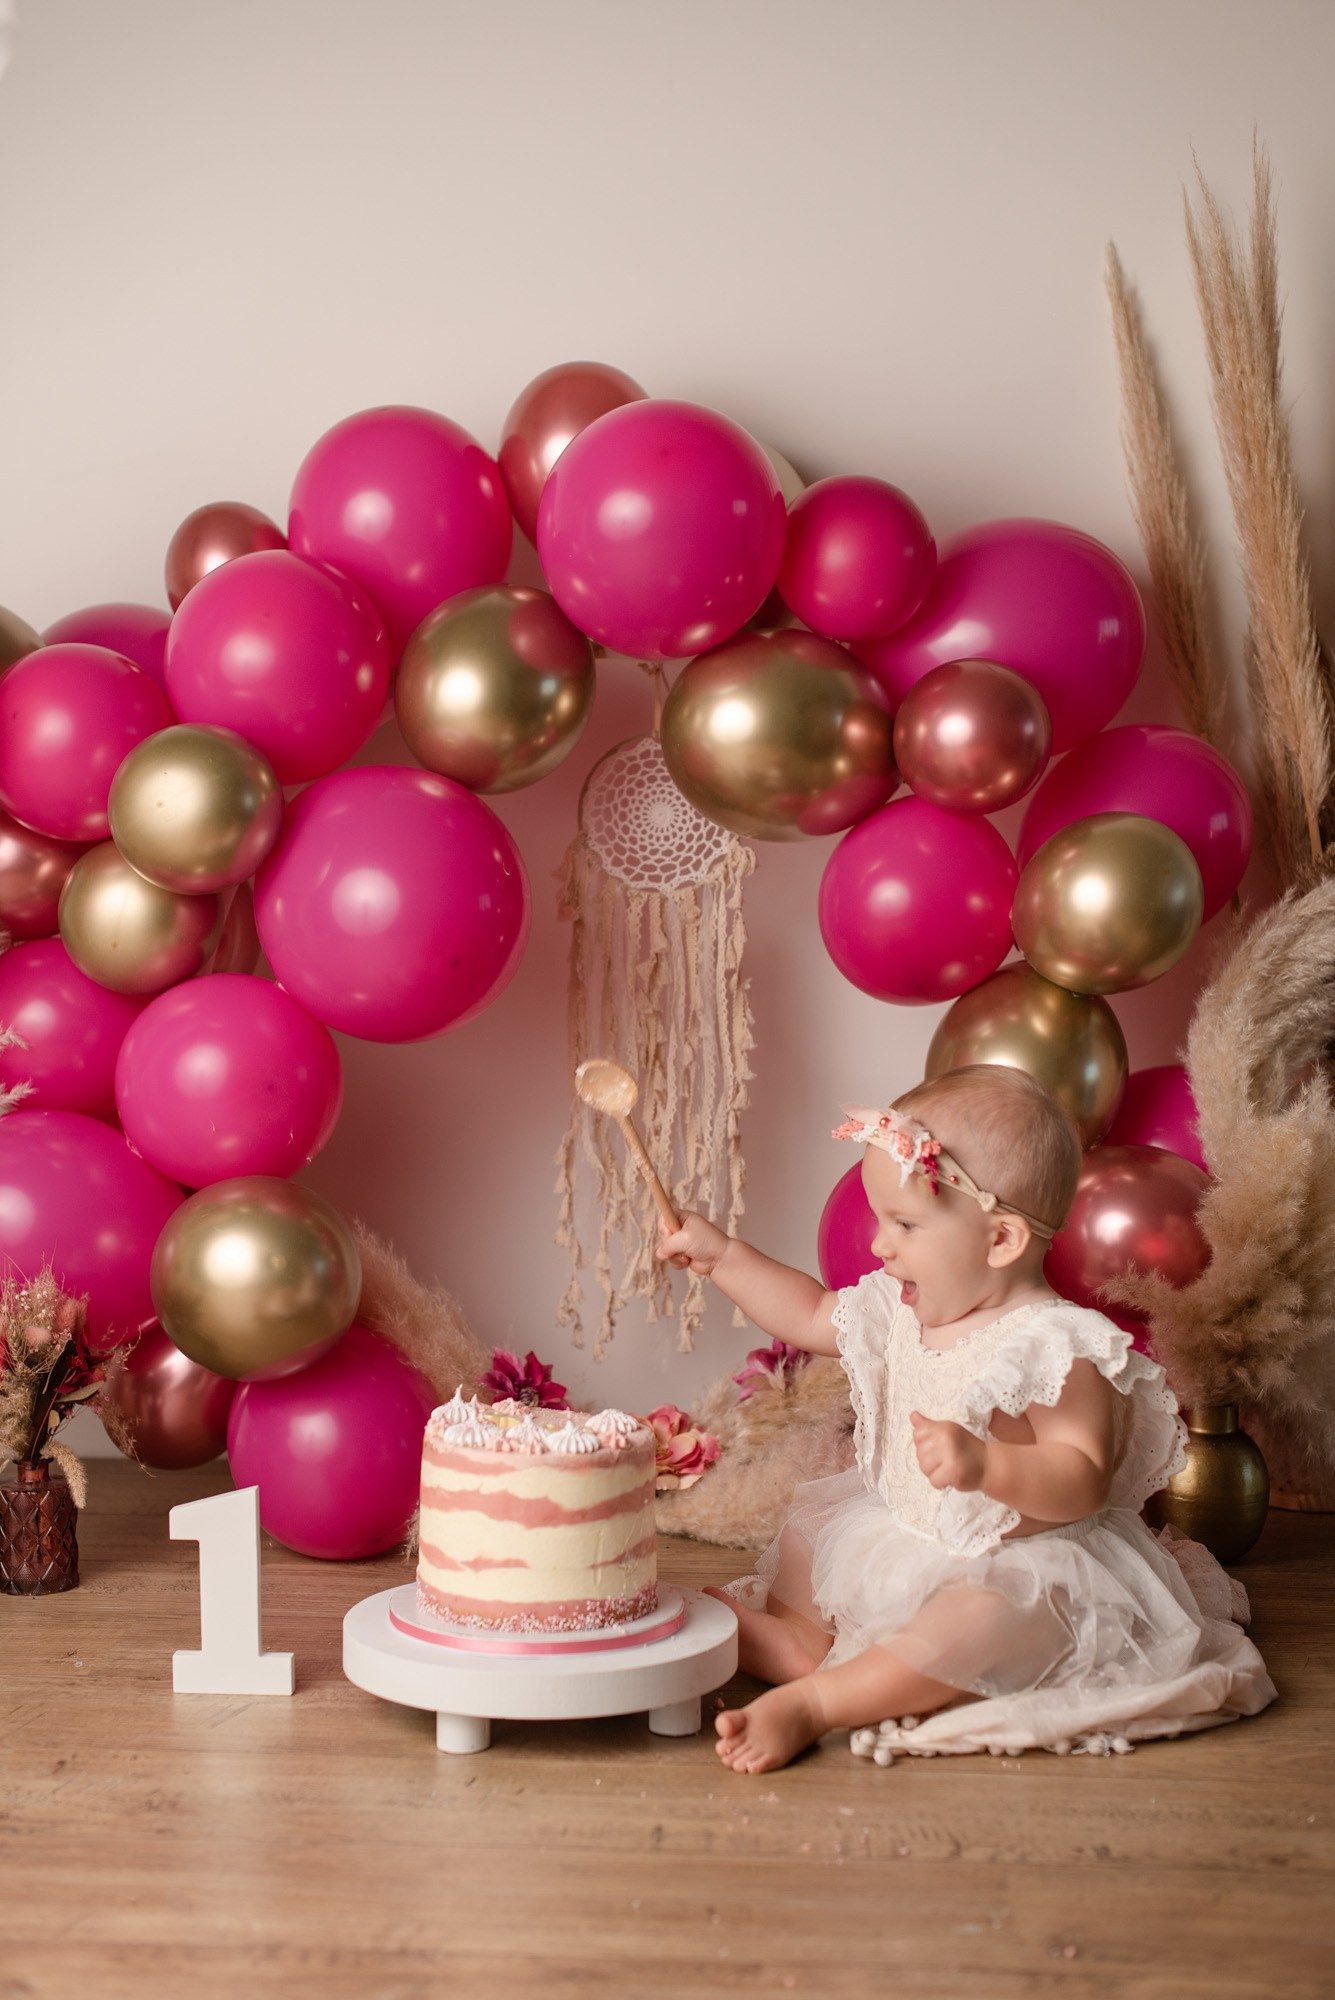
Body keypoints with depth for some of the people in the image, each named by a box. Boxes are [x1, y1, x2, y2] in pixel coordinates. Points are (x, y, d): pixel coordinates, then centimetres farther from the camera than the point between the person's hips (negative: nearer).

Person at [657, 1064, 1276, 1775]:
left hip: (1020, 1563, -9)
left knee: (984, 1619, -37)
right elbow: (809, 1316, 18)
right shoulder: (900, 1312, 1)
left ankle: (811, 1703, -35)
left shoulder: (1054, 1345, -24)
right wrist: (721, 1255, 13)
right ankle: (798, 1640, -10)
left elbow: (1082, 1482, -29)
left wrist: (986, 1465, -44)